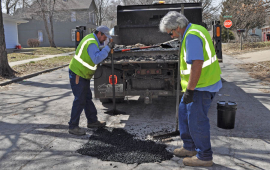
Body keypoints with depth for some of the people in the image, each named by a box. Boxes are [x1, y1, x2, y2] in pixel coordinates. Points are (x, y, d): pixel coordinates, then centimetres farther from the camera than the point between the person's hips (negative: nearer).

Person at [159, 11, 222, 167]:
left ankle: (204, 157, 14)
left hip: (202, 86, -11)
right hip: (201, 83, 11)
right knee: (184, 113, 19)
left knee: (196, 120, -1)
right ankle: (190, 147, 32)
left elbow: (197, 65, -28)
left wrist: (189, 90, -24)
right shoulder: (194, 31, 13)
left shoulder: (191, 37, -20)